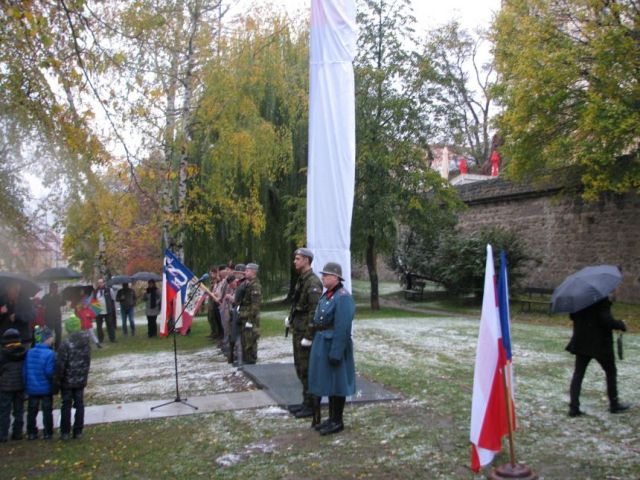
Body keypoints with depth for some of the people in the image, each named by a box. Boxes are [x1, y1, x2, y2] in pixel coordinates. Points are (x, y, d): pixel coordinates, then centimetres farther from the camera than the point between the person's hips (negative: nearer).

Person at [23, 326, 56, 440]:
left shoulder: (29, 352, -4)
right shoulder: (50, 354, -20)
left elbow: (24, 370, 1)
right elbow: (49, 372, -21)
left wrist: (26, 384, 13)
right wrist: (54, 384, -2)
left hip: (32, 388, 4)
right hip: (46, 388, -4)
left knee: (32, 411, 15)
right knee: (47, 411, 10)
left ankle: (31, 433, 22)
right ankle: (48, 433, 15)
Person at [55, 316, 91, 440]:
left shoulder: (66, 344, -20)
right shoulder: (86, 342, -1)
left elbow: (60, 364, -17)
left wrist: (58, 379, -6)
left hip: (67, 380, -4)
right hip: (81, 380, 4)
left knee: (66, 405, 7)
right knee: (79, 404, 11)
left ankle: (65, 432, 13)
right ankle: (78, 431, 15)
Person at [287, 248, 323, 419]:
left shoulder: (313, 282, -17)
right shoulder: (301, 279, 12)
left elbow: (314, 311, -22)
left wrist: (308, 336, -23)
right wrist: (291, 318, 7)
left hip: (306, 332, -10)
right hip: (298, 330, 10)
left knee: (307, 369, -2)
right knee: (300, 367, 16)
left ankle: (311, 405, 9)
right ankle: (306, 401, 27)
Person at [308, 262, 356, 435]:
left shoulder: (343, 297, -18)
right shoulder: (326, 295, 12)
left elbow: (342, 328, -22)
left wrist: (336, 352, -23)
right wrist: (316, 342, 16)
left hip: (334, 346, -9)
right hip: (322, 344, 9)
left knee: (336, 383, 1)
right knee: (327, 382, 15)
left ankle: (337, 421, 13)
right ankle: (332, 418, 27)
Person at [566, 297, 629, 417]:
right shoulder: (602, 300, -18)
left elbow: (572, 316, 9)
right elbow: (606, 320, -23)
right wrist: (621, 325, -7)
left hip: (581, 342, 5)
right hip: (600, 344, -5)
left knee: (578, 374, 6)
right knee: (611, 372, 17)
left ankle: (574, 407, 0)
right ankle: (614, 405, 28)